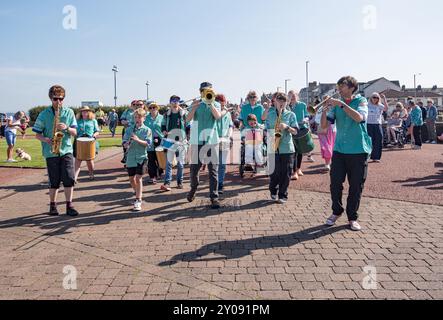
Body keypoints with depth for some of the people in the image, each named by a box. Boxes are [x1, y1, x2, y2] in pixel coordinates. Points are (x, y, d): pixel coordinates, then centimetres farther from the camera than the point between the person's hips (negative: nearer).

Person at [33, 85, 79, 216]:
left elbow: (74, 132, 4)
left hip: (66, 150, 1)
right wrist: (45, 139, -15)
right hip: (51, 152, 0)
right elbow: (37, 134, 5)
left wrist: (66, 128, -15)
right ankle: (53, 205, 23)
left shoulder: (69, 112, 6)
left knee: (69, 178, -8)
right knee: (54, 181, 6)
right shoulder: (44, 114, 3)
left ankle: (69, 205, 2)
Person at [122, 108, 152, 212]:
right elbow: (124, 142, 2)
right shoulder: (129, 129, 7)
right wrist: (127, 144, -21)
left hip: (141, 157, -4)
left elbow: (147, 143, -11)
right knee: (131, 179, 12)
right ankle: (138, 194, 37)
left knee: (138, 178, -11)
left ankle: (138, 201, -7)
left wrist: (138, 140, -26)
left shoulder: (147, 130, -1)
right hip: (131, 157, 4)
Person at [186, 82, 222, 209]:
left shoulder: (215, 104, 9)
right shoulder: (195, 104, 11)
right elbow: (188, 119, -3)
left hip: (212, 140, -1)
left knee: (213, 169, -4)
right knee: (194, 167, 8)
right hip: (197, 140, 1)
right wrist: (194, 107, -16)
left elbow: (218, 116, -11)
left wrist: (210, 103, -15)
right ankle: (193, 188, 35)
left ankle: (214, 197, 0)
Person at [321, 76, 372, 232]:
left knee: (356, 186, 3)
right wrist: (325, 110, -13)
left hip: (359, 151, -2)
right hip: (339, 149, 3)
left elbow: (359, 117, -20)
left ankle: (352, 217, 17)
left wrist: (341, 104, -22)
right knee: (335, 183, 2)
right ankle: (336, 211, 23)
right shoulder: (336, 104, 9)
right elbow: (324, 125, 4)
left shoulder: (361, 101, 1)